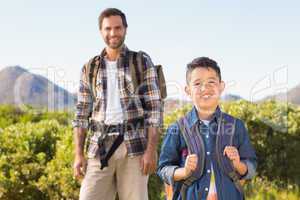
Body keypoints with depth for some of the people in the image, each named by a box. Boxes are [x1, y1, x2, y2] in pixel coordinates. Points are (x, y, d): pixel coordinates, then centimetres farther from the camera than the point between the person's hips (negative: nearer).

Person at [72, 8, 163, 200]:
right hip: (100, 147, 2)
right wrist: (79, 154, 2)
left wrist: (151, 149, -10)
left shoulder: (142, 62, 5)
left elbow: (155, 108, -1)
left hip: (135, 145, -2)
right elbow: (82, 114, 12)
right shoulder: (90, 68, 13)